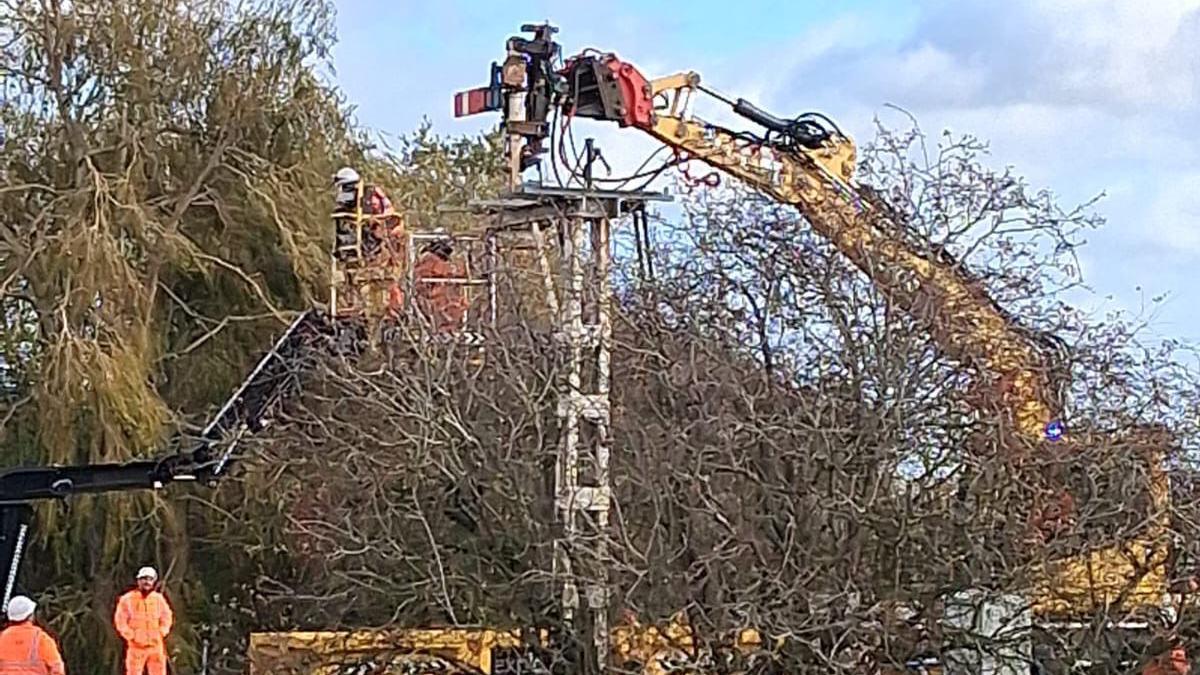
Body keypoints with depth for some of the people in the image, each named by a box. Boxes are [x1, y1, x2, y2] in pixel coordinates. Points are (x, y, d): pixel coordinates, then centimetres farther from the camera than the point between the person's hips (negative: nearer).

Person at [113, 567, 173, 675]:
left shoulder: (159, 599, 10)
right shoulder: (127, 599, 1)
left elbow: (167, 618, 15)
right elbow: (120, 620, 0)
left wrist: (160, 634, 2)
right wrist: (131, 636, -8)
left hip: (156, 645, 3)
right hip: (136, 645, -3)